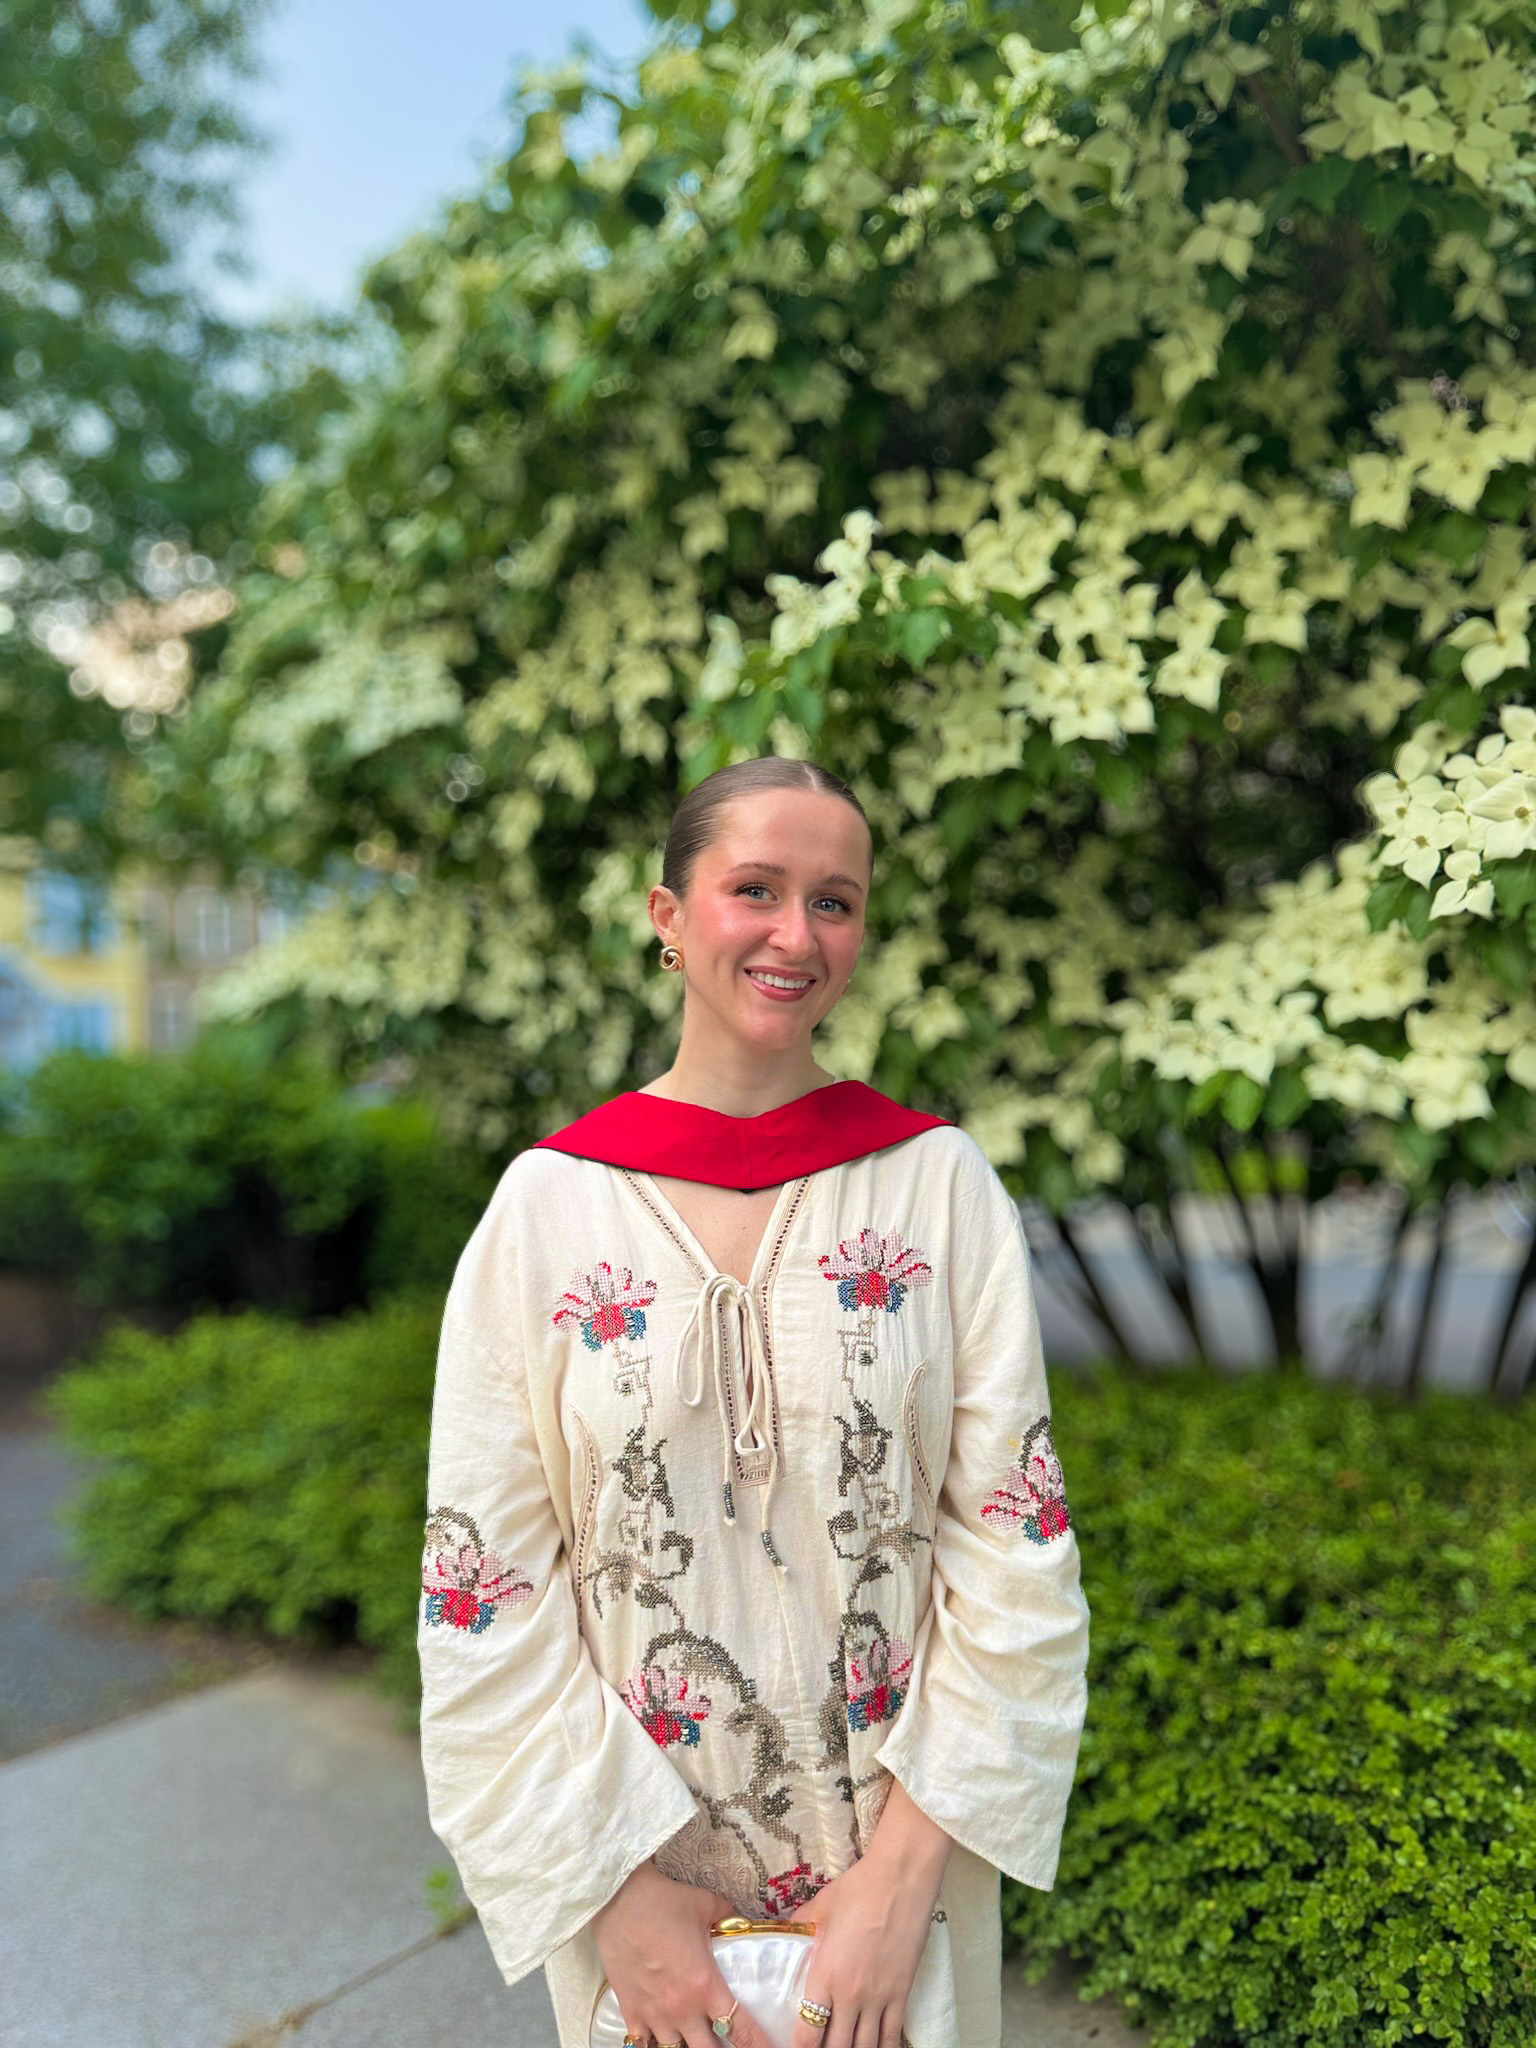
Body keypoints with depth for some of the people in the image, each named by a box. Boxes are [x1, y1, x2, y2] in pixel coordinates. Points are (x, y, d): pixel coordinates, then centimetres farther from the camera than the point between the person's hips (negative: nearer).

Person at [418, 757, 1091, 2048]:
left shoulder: (939, 1180, -10)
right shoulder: (550, 1201, -10)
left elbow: (1014, 1538, -10)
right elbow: (485, 1578, -8)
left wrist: (905, 1869, -13)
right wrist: (616, 1887, -10)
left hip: (898, 1844, 1)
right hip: (633, 1840, 0)